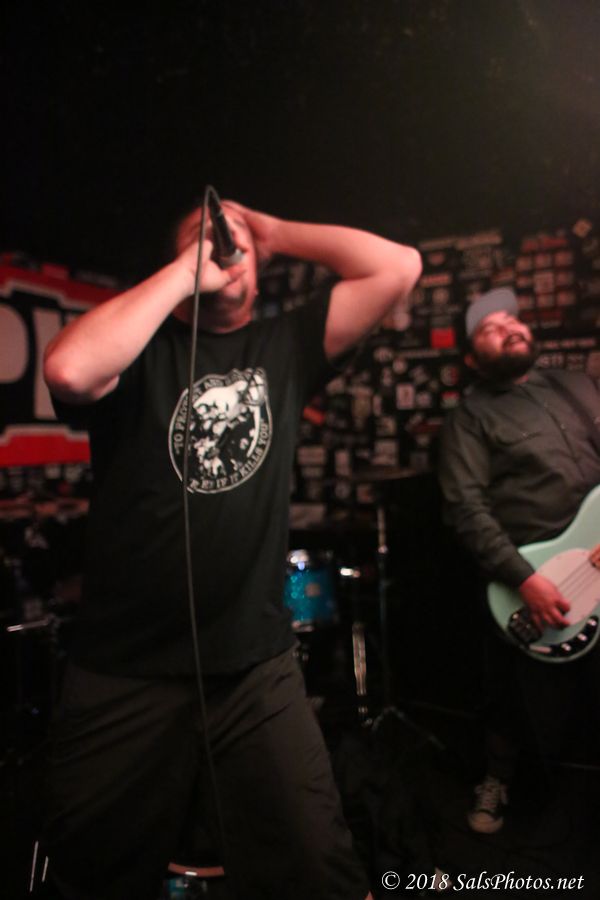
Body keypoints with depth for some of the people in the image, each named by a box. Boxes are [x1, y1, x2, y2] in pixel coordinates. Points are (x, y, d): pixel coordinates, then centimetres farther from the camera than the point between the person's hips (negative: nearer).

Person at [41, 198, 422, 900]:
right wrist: (184, 271, -12)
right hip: (125, 670, 0)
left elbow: (399, 267, 3)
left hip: (257, 665, 1)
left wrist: (275, 233, 5)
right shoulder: (140, 348, 2)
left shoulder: (284, 347, 8)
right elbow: (68, 369, -22)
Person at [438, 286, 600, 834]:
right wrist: (525, 580, -21)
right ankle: (499, 780, 40)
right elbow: (466, 508, -14)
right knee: (525, 702, 13)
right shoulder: (471, 416, -4)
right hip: (534, 582, -4)